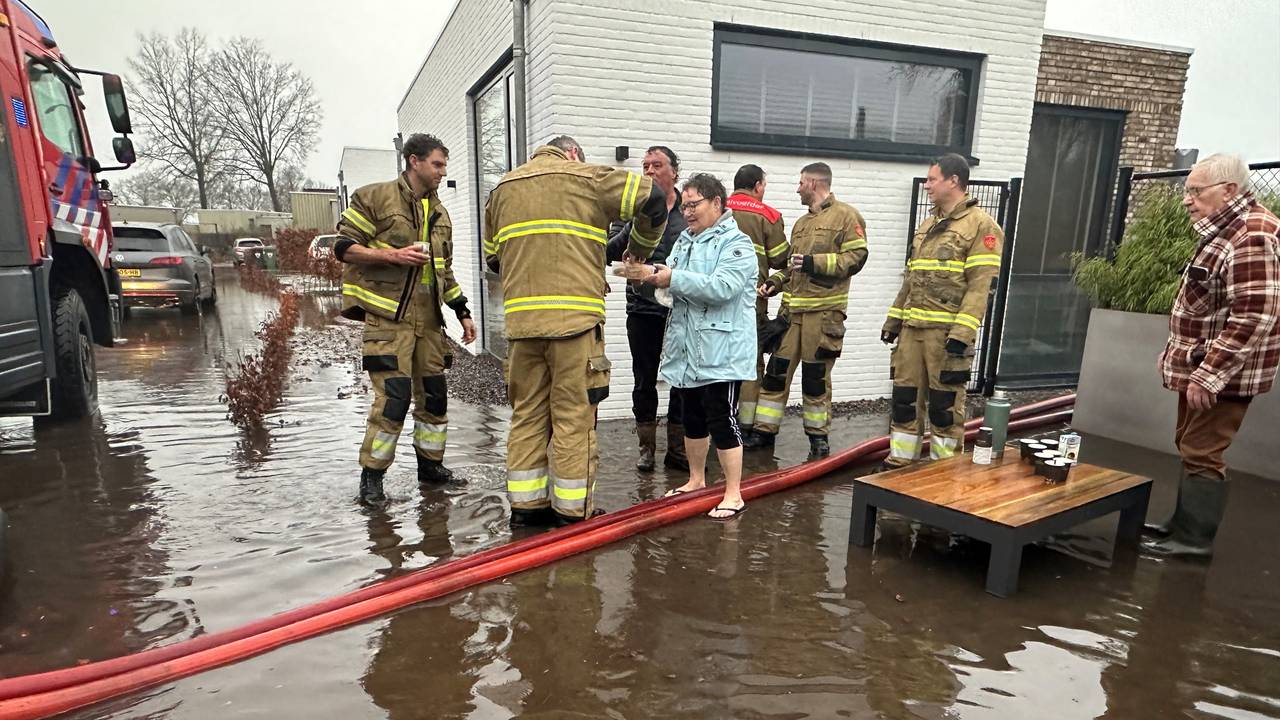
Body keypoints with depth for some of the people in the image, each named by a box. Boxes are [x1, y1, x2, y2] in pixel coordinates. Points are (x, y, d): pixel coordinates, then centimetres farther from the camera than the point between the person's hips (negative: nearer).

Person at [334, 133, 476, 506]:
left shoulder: (439, 213, 18)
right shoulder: (375, 197, -3)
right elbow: (343, 247, -6)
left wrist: (463, 313, 16)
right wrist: (392, 255, -18)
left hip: (428, 319, 7)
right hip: (388, 317, -7)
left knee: (434, 393, 10)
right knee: (394, 396, -11)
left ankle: (430, 464, 25)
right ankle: (371, 476, 4)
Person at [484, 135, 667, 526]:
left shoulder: (502, 188, 21)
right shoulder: (586, 177, 6)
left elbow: (492, 257, 22)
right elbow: (652, 198, 4)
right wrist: (639, 251, 17)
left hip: (521, 318, 5)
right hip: (575, 316, -4)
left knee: (527, 412, 12)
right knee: (573, 414, 2)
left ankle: (526, 502, 17)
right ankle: (572, 509, 8)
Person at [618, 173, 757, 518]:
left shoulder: (737, 244, -10)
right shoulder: (685, 240, 15)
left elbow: (721, 288, -25)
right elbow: (677, 285, 11)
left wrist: (672, 278, -23)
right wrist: (655, 273, -11)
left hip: (721, 351, -8)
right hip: (686, 347, 8)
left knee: (722, 419, -4)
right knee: (692, 418, 17)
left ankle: (733, 494, 7)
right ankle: (696, 479, 34)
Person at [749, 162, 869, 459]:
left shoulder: (845, 215, -3)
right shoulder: (801, 223, 21)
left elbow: (857, 256, -12)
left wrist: (815, 262, -18)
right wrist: (776, 281, 8)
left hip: (823, 310, -7)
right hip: (792, 308, 7)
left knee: (816, 375, 2)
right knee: (777, 369, 6)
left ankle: (818, 435, 17)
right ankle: (765, 430, 15)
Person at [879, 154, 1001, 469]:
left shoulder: (980, 225, -6)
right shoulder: (928, 224, 19)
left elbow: (981, 285, -14)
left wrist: (961, 334, -20)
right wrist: (894, 319, 16)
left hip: (947, 332, -7)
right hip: (913, 328, 7)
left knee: (945, 404, 1)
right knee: (904, 396, 10)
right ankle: (899, 461, 21)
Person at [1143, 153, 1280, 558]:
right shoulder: (1227, 231, 12)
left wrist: (1209, 375, -26)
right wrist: (1189, 362, 22)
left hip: (1222, 373, -10)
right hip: (1203, 366, 10)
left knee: (1202, 453, -3)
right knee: (1190, 447, 16)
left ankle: (1195, 539, 7)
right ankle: (1184, 523, 27)